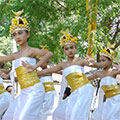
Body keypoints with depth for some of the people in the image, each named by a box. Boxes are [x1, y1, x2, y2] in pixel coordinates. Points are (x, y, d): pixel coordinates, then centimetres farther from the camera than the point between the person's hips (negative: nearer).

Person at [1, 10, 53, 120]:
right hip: (24, 92, 8)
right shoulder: (15, 55, 17)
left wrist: (34, 67, -22)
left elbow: (49, 54, -20)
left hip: (35, 90, -8)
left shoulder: (31, 50, -4)